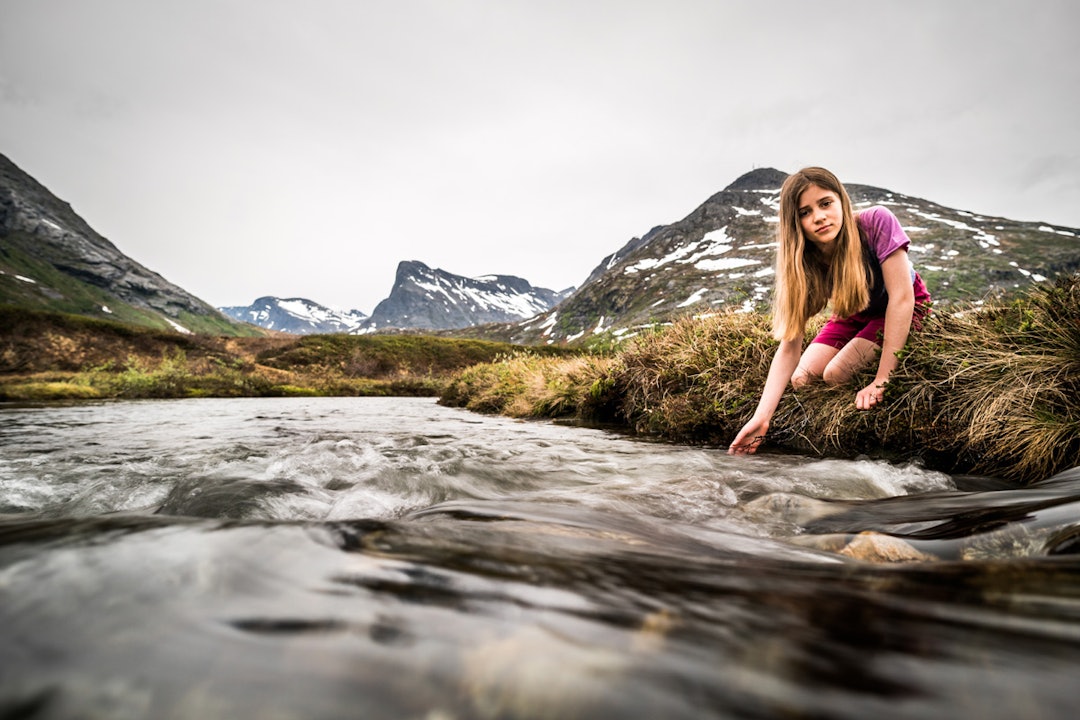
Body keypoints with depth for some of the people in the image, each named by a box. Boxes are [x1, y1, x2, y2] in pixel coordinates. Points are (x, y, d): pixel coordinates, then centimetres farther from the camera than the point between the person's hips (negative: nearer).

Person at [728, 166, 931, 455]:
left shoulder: (876, 222, -34)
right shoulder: (801, 264, -24)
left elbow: (901, 296, -33)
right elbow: (789, 346, -27)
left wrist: (882, 380, -36)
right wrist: (761, 417, -37)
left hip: (905, 308, -4)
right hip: (853, 314, 4)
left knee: (836, 374, -25)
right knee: (801, 381, -9)